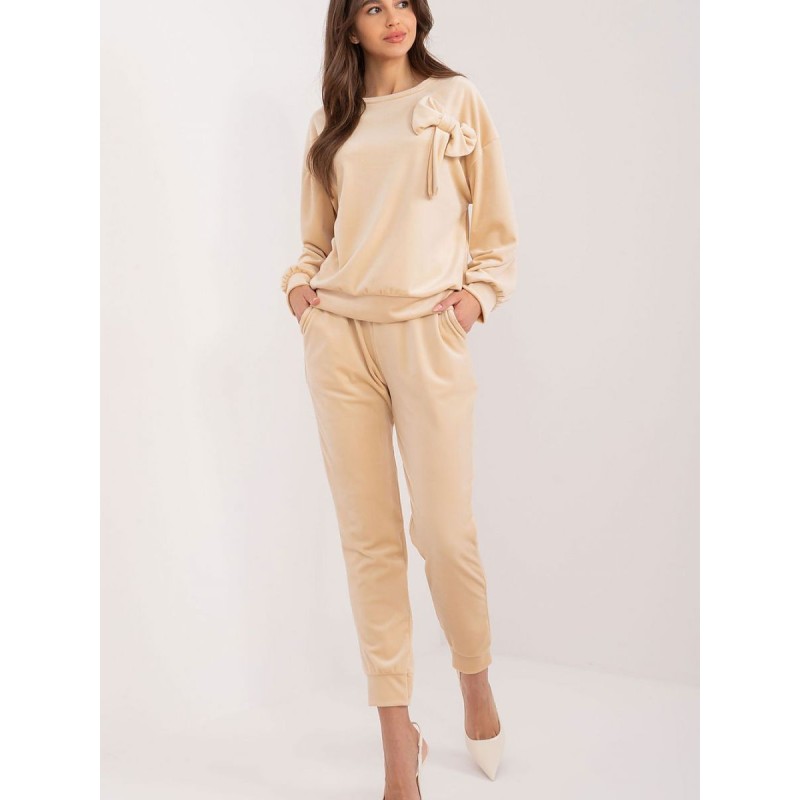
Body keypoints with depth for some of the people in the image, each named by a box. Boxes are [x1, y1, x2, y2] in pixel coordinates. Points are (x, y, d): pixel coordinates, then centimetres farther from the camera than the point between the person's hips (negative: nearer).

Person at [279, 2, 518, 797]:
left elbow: (497, 227, 9)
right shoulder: (330, 120, 17)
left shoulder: (457, 99, 11)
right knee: (368, 537, 1)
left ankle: (476, 678, 26)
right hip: (338, 335, 3)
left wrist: (479, 290, -6)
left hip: (428, 331, -2)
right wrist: (298, 282, 3)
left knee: (445, 529, -5)